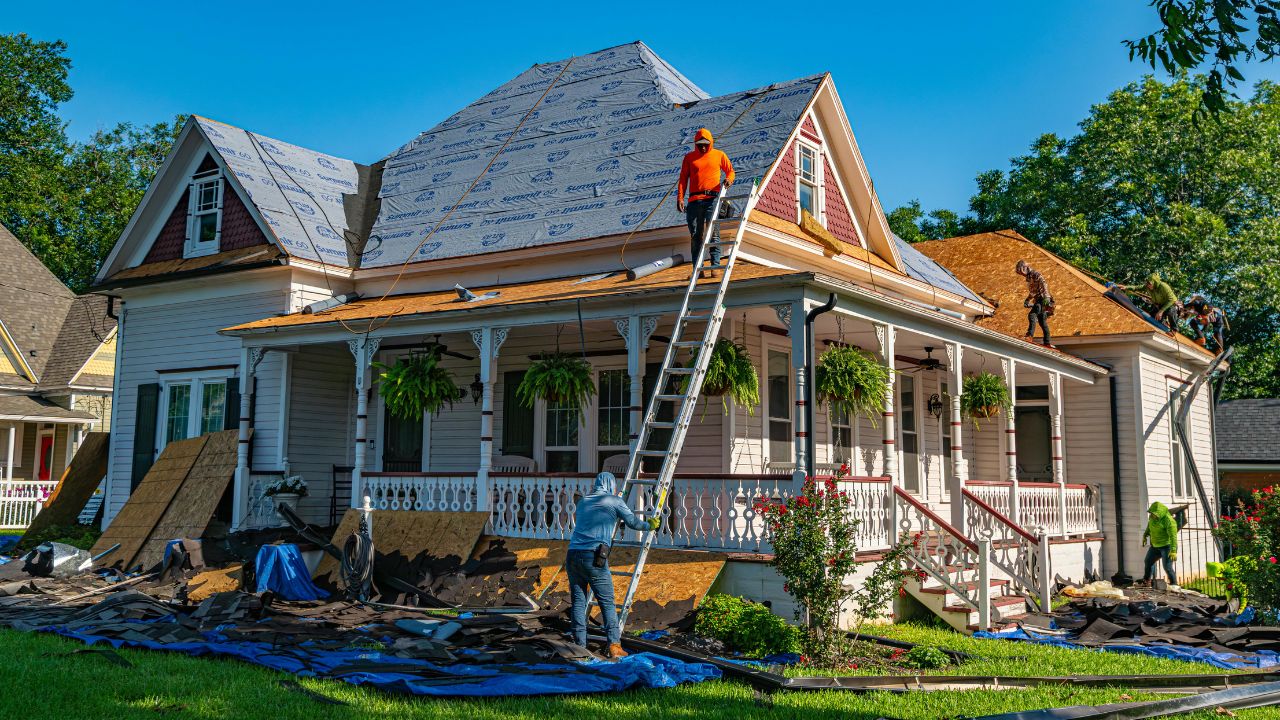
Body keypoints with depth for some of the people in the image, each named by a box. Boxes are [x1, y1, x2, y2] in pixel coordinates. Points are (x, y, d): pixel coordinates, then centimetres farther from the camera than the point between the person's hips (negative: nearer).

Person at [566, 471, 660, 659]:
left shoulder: (584, 501, 23)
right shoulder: (615, 501, 8)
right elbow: (633, 522, 12)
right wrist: (650, 525, 32)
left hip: (573, 554, 5)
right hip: (594, 557, -5)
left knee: (578, 601, 8)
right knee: (607, 602, 2)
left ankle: (579, 645, 6)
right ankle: (614, 645, -3)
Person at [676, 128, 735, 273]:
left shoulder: (719, 155, 12)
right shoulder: (689, 157, 14)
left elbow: (730, 171, 18)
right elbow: (683, 179, 11)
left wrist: (729, 179, -6)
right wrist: (680, 198, 0)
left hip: (712, 198, -2)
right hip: (694, 200, 2)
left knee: (713, 232, -11)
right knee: (695, 235, 1)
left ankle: (715, 265, -10)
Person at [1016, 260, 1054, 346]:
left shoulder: (1036, 274, -7)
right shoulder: (1029, 278, 21)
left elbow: (1044, 284, -22)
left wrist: (1046, 297, -33)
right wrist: (1027, 300, 19)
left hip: (1043, 300, -10)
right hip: (1038, 300, 10)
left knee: (1032, 315, -27)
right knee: (1042, 322, 11)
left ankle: (1030, 335, -41)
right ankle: (1047, 342, 15)